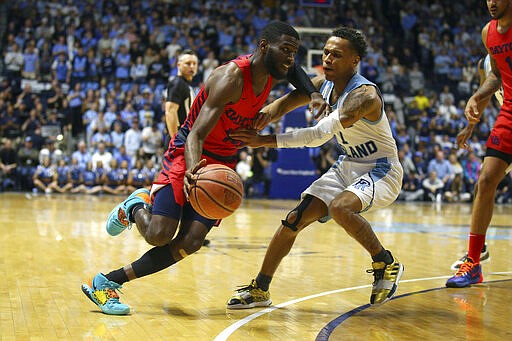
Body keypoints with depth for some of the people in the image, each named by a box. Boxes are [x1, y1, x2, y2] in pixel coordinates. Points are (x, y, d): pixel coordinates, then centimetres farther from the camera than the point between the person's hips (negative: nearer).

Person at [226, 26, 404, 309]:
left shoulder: (365, 95, -28)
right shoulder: (323, 85, -2)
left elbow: (320, 135, -33)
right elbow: (283, 103, 7)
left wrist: (267, 141, -32)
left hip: (381, 171, -8)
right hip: (348, 166, 8)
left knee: (340, 207, -36)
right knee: (295, 219, -2)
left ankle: (386, 264, -11)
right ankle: (259, 290, 12)